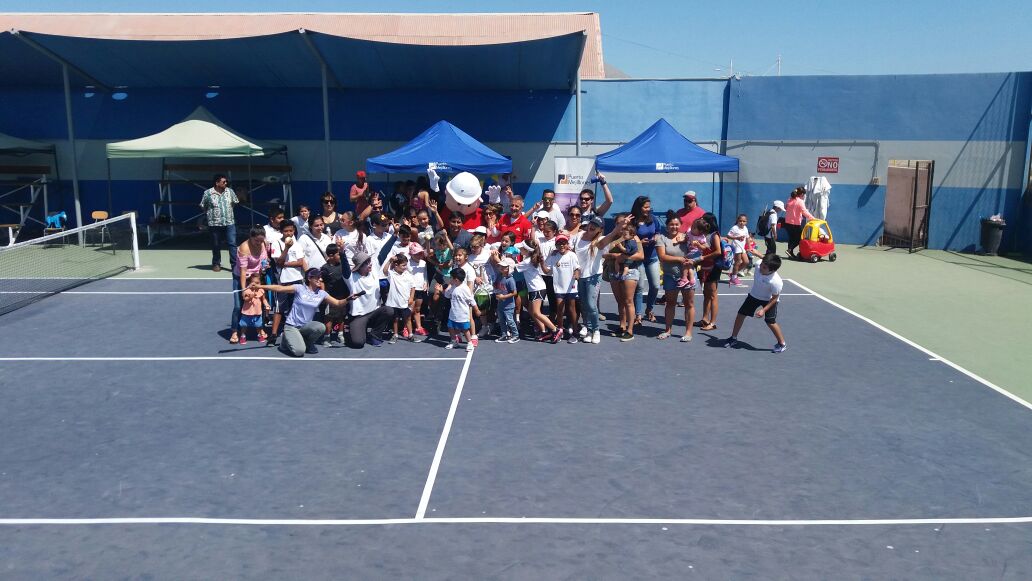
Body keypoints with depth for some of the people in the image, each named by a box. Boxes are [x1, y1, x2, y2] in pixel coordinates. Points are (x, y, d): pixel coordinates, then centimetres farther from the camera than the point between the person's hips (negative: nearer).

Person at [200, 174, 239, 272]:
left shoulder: (230, 191, 3)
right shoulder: (208, 193, -5)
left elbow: (236, 202, 15)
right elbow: (203, 207, 4)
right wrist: (210, 214, 4)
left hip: (229, 223, 2)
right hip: (215, 224, -1)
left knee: (232, 244, -4)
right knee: (216, 245, 10)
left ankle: (235, 265, 1)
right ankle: (216, 264, 26)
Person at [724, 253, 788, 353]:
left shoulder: (776, 282, -37)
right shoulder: (759, 263, -27)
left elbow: (774, 298, -23)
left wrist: (764, 310, -25)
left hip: (768, 300, -6)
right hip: (753, 295, 6)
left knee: (770, 322, -10)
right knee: (741, 314, 9)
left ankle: (782, 344, 14)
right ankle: (734, 338, 27)